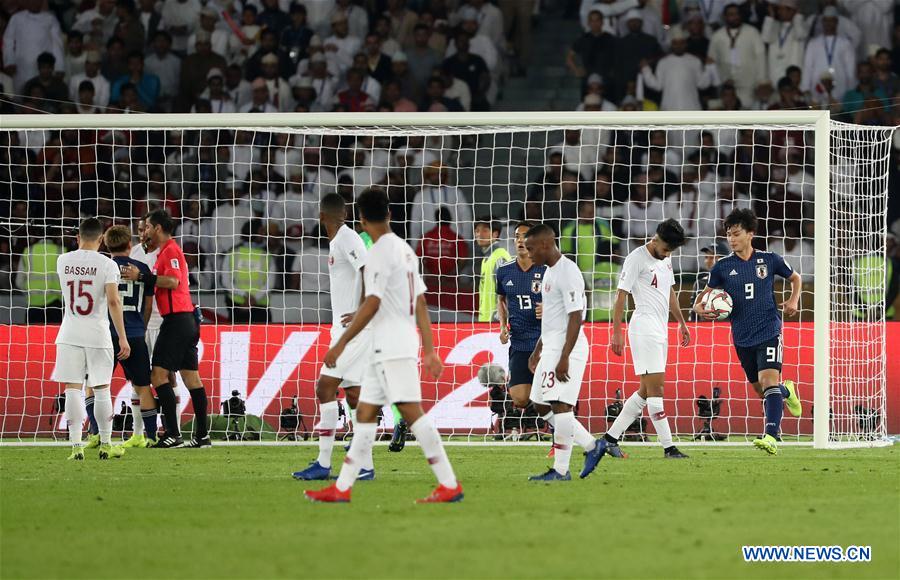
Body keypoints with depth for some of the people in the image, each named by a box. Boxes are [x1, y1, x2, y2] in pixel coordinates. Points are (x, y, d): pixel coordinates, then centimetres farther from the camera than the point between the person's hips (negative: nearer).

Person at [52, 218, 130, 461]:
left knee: (72, 389, 0)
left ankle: (76, 447, -7)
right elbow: (113, 301, -16)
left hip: (70, 335, 2)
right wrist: (123, 338, -14)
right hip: (98, 334, -2)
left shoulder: (63, 261, 2)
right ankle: (106, 446, 15)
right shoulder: (107, 264, -8)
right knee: (101, 390, 8)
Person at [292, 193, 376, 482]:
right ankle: (366, 466, 8)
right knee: (354, 394, 8)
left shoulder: (347, 240, -12)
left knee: (325, 387, -11)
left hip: (354, 328, -10)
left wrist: (362, 312, -19)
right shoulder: (338, 241, 17)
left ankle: (323, 463, -13)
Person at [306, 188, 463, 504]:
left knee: (412, 412, -11)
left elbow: (372, 304, -19)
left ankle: (450, 486, -13)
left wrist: (341, 344, -17)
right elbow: (421, 305, 15)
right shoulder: (405, 250, 15)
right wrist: (429, 351, 16)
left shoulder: (381, 252, -12)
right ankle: (342, 487, 10)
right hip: (384, 350, 10)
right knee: (365, 414, 9)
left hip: (392, 347, -10)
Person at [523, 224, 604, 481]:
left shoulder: (568, 273, -16)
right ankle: (591, 445, 17)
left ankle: (560, 470, -9)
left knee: (560, 405, -11)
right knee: (541, 405, 11)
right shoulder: (550, 271, 16)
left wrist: (564, 357, -24)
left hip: (566, 349, -11)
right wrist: (538, 350, 25)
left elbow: (575, 317, -20)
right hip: (551, 348, 11)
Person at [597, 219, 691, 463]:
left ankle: (610, 438, 12)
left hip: (660, 330, 9)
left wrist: (681, 322, 27)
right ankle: (668, 447, -13)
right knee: (655, 387, -11)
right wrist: (617, 333, -15)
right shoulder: (636, 259, -10)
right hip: (644, 329, -9)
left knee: (646, 391, 8)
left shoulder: (665, 259, 15)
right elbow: (621, 296, -11)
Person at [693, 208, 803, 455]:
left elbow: (795, 278, 16)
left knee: (769, 380, -21)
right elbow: (706, 293, 11)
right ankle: (786, 391, 47)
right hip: (742, 337, 3)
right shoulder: (722, 267, 2)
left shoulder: (769, 260, 0)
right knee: (760, 389, 12)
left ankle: (771, 437, -28)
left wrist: (794, 300, -1)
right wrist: (699, 307, -11)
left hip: (769, 331, -3)